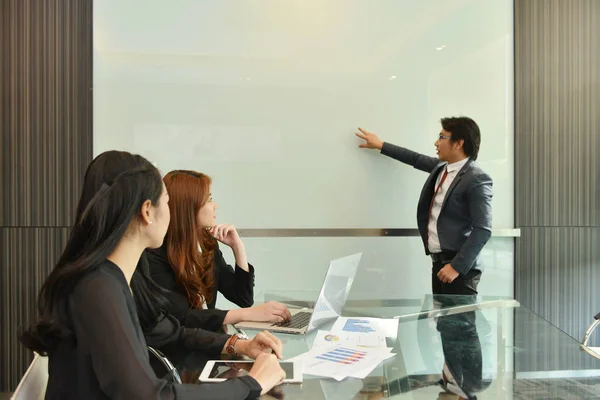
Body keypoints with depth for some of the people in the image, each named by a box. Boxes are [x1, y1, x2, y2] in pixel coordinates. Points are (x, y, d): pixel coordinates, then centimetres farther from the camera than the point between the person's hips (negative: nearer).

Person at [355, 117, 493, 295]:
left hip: (460, 266, -8)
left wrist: (458, 266, -22)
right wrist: (380, 145, 35)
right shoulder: (442, 167, 11)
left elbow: (483, 230, -19)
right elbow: (417, 159, 29)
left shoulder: (477, 179, -15)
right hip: (438, 262, 8)